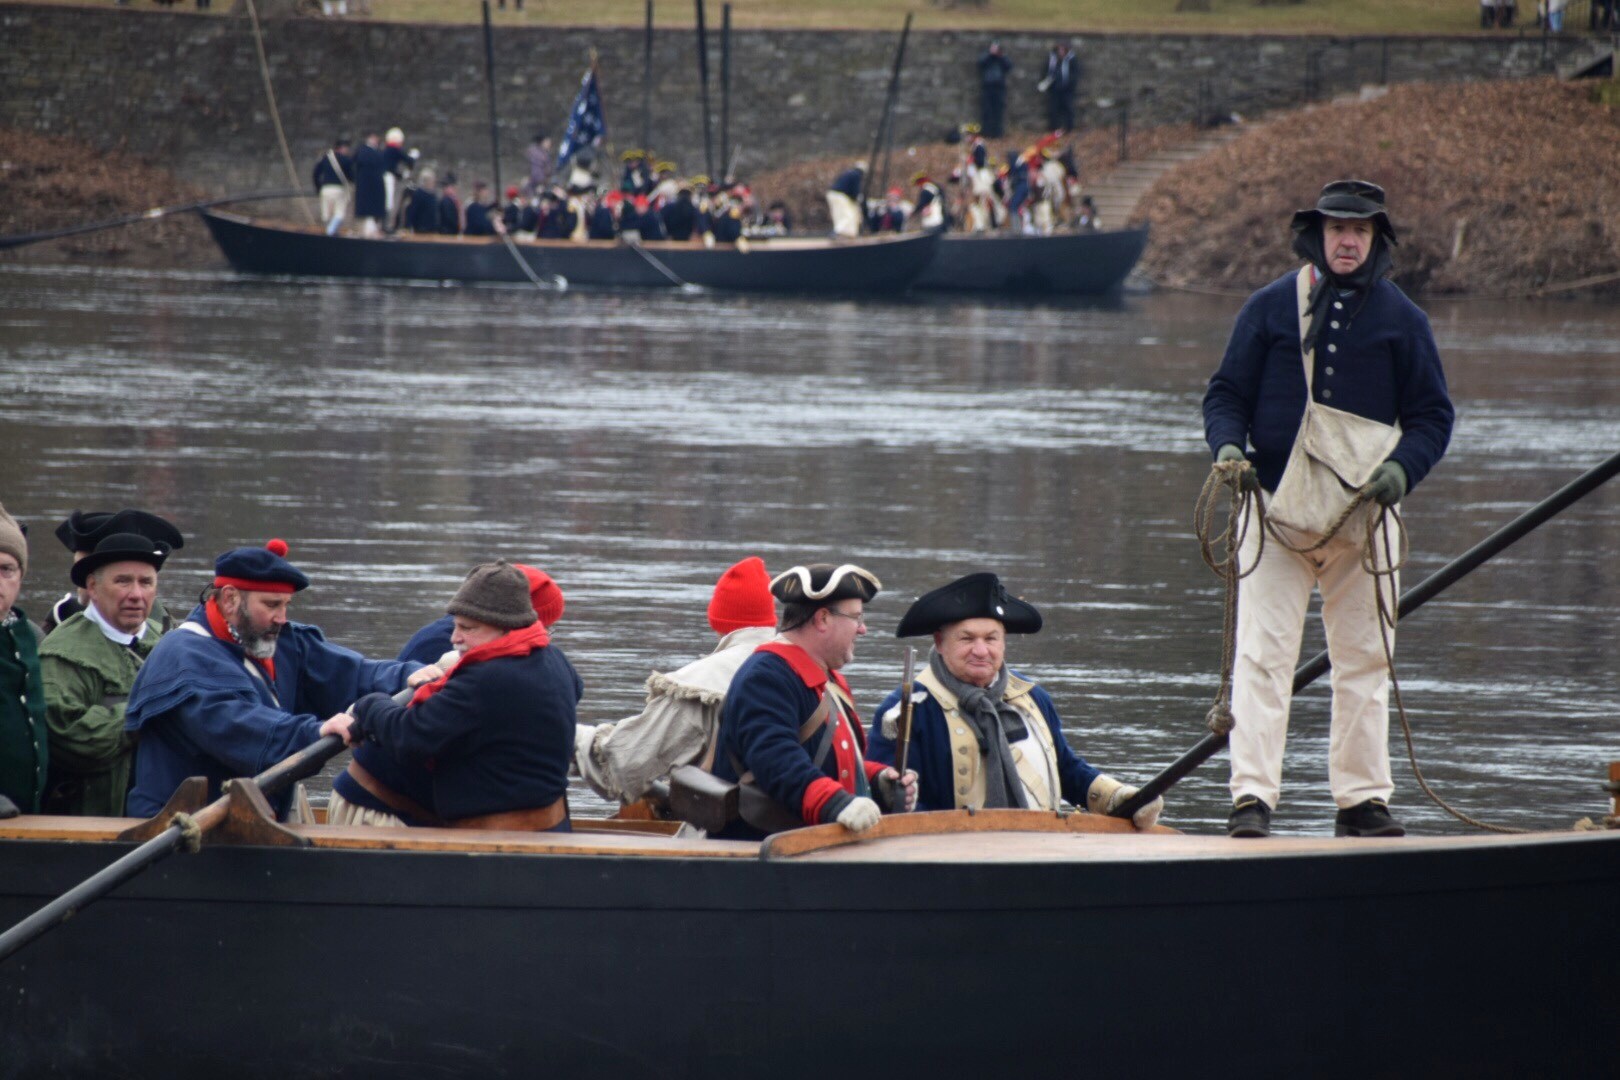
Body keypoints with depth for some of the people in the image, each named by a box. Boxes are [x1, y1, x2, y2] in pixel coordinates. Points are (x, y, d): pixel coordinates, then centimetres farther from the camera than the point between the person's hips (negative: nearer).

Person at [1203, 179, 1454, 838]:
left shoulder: (1400, 319, 6)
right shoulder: (1270, 308, 4)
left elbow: (1432, 413, 8)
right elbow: (1227, 393, 8)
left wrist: (1404, 467, -11)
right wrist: (1228, 444, -13)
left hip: (1364, 513, 2)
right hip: (1276, 507, -2)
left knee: (1364, 660, 6)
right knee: (1263, 656, -9)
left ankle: (1362, 799, 13)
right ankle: (1252, 796, -11)